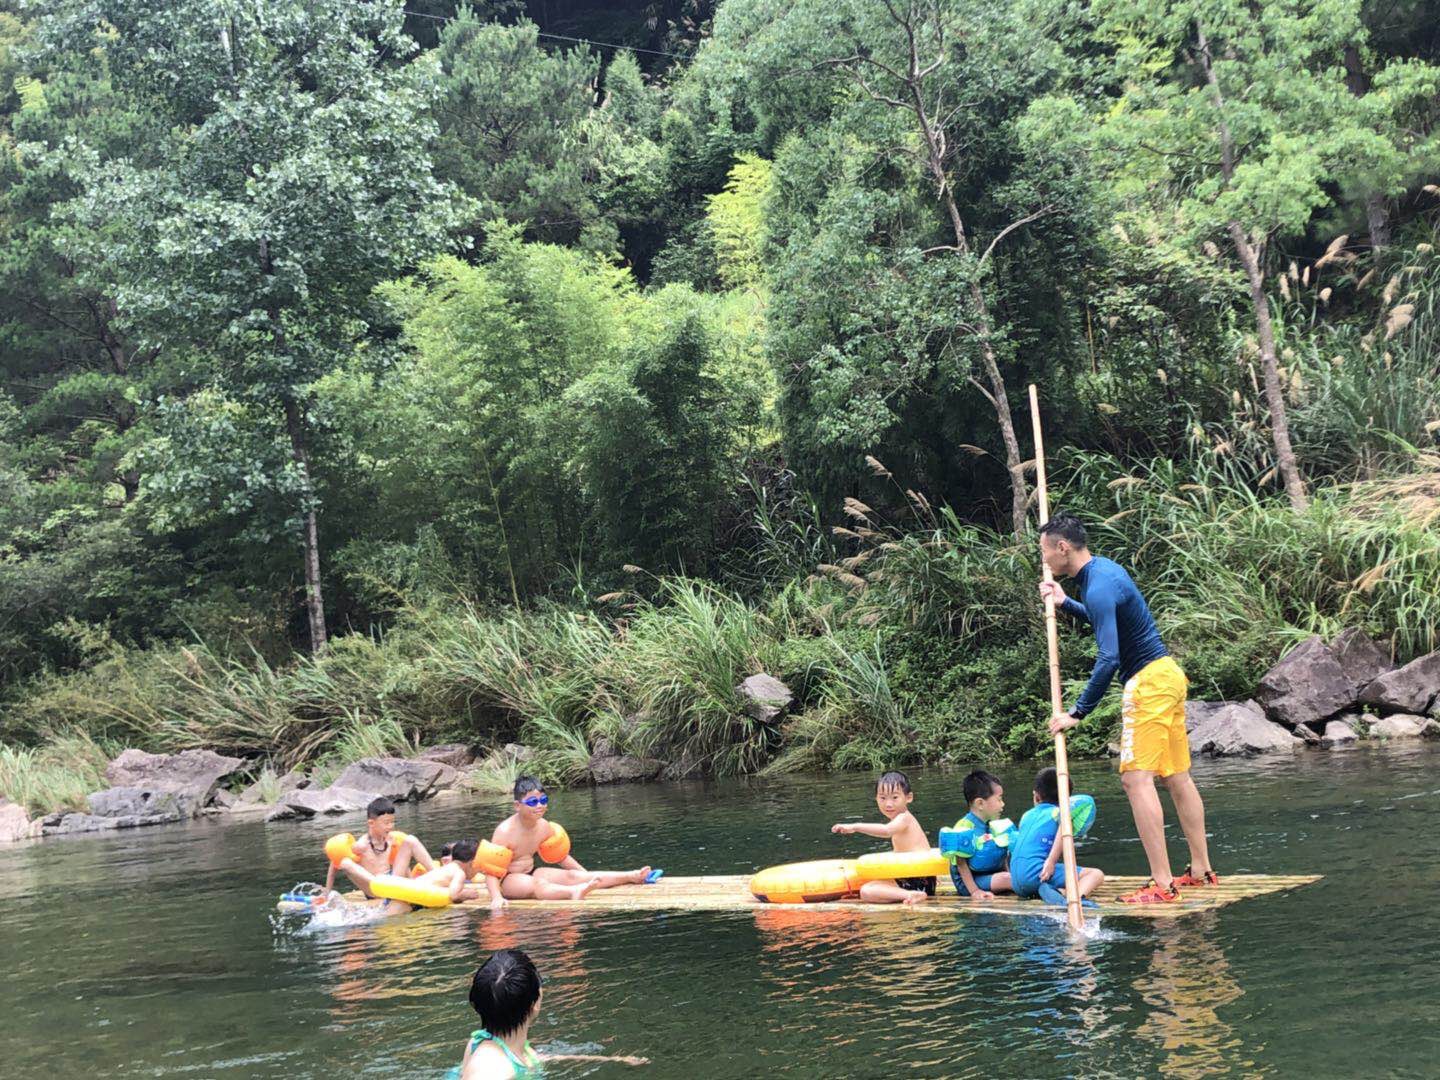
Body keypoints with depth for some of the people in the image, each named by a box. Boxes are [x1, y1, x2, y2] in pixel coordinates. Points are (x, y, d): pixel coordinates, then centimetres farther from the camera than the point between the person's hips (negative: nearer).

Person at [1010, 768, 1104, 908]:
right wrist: (1051, 861, -18)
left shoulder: (1027, 815, 27)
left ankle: (1060, 892, -9)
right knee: (1096, 874, -4)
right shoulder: (1058, 812, 9)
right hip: (1035, 871, -6)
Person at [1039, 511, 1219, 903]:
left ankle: (1162, 884, -15)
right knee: (1177, 778, 14)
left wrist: (1077, 712, -24)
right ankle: (1201, 870, 20)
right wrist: (1065, 603, 22)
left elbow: (1108, 657, -27)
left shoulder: (1099, 587, -19)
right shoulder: (1104, 569, 12)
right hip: (1167, 675, 10)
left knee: (1137, 779, -12)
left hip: (1149, 681, -10)